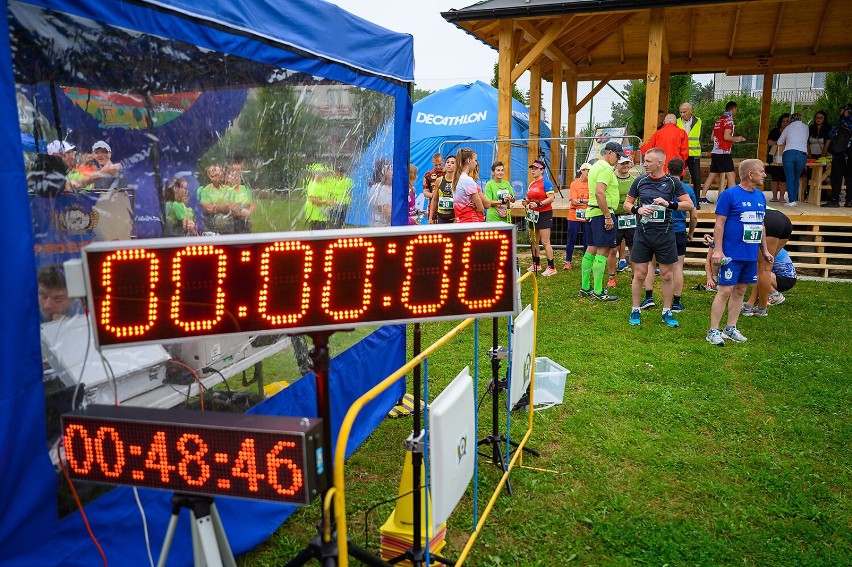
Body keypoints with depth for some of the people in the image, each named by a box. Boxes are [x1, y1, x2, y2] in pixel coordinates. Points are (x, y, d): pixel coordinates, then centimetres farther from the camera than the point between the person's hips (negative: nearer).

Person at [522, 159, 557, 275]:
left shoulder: (546, 182, -9)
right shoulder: (531, 184, 14)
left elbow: (551, 198, -17)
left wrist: (539, 204, -26)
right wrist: (526, 202, 3)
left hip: (544, 214, -8)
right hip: (533, 214, 8)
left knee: (545, 241, -10)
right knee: (533, 241, 12)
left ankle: (551, 267, -6)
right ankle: (536, 264, 25)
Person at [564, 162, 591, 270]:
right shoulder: (574, 184, -1)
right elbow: (574, 201, -9)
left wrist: (580, 201, -15)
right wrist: (587, 201, -9)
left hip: (587, 217, 2)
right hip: (574, 216, -2)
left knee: (587, 241, 7)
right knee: (571, 240, 4)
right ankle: (568, 262, 14)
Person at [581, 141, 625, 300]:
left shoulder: (595, 166, 19)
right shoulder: (606, 168, -12)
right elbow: (599, 193, -24)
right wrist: (608, 216, -23)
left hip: (592, 212, 10)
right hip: (603, 212, -10)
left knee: (591, 249, 12)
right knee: (602, 251, -9)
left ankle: (585, 288, 18)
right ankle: (598, 292, -9)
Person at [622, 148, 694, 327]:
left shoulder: (672, 182, 0)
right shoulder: (640, 181, 5)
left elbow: (689, 205, 0)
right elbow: (627, 203, 12)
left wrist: (669, 204, -15)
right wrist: (637, 209, -8)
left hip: (665, 234, 0)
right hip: (643, 233, 1)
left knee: (667, 275, 6)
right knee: (639, 274, 4)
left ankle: (667, 312, 19)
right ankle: (635, 311, 17)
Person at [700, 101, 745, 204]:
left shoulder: (719, 120, 17)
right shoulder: (729, 120, -8)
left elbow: (713, 137, 19)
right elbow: (726, 137, -17)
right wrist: (737, 138, 0)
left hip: (715, 151, 8)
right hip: (723, 152, -8)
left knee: (712, 175, 11)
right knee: (731, 176, -6)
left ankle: (702, 197, 11)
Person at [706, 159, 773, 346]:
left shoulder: (760, 196, 12)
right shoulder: (729, 194, -10)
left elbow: (760, 224, 19)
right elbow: (719, 223, -11)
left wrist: (765, 250, 19)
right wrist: (717, 250, -16)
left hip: (751, 255, 7)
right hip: (732, 254, -7)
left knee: (740, 291, 11)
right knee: (725, 291, -6)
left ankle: (730, 329, 21)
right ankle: (713, 331, 0)